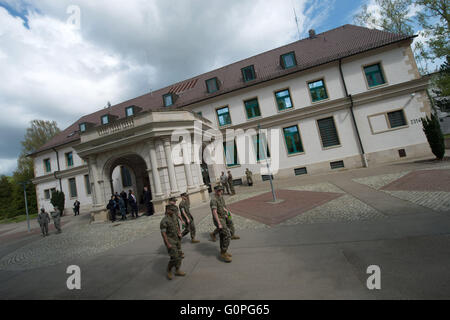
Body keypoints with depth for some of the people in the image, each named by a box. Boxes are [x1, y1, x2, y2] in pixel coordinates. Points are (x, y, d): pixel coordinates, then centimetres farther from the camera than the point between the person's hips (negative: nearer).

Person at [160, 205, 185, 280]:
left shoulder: (173, 218, 5)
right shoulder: (164, 221, -20)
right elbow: (163, 233, -20)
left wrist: (179, 233, 4)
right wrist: (168, 244, -21)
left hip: (176, 240, 8)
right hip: (170, 242, -8)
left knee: (179, 255, 11)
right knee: (174, 257, -8)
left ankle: (177, 271, 26)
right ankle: (169, 271, 15)